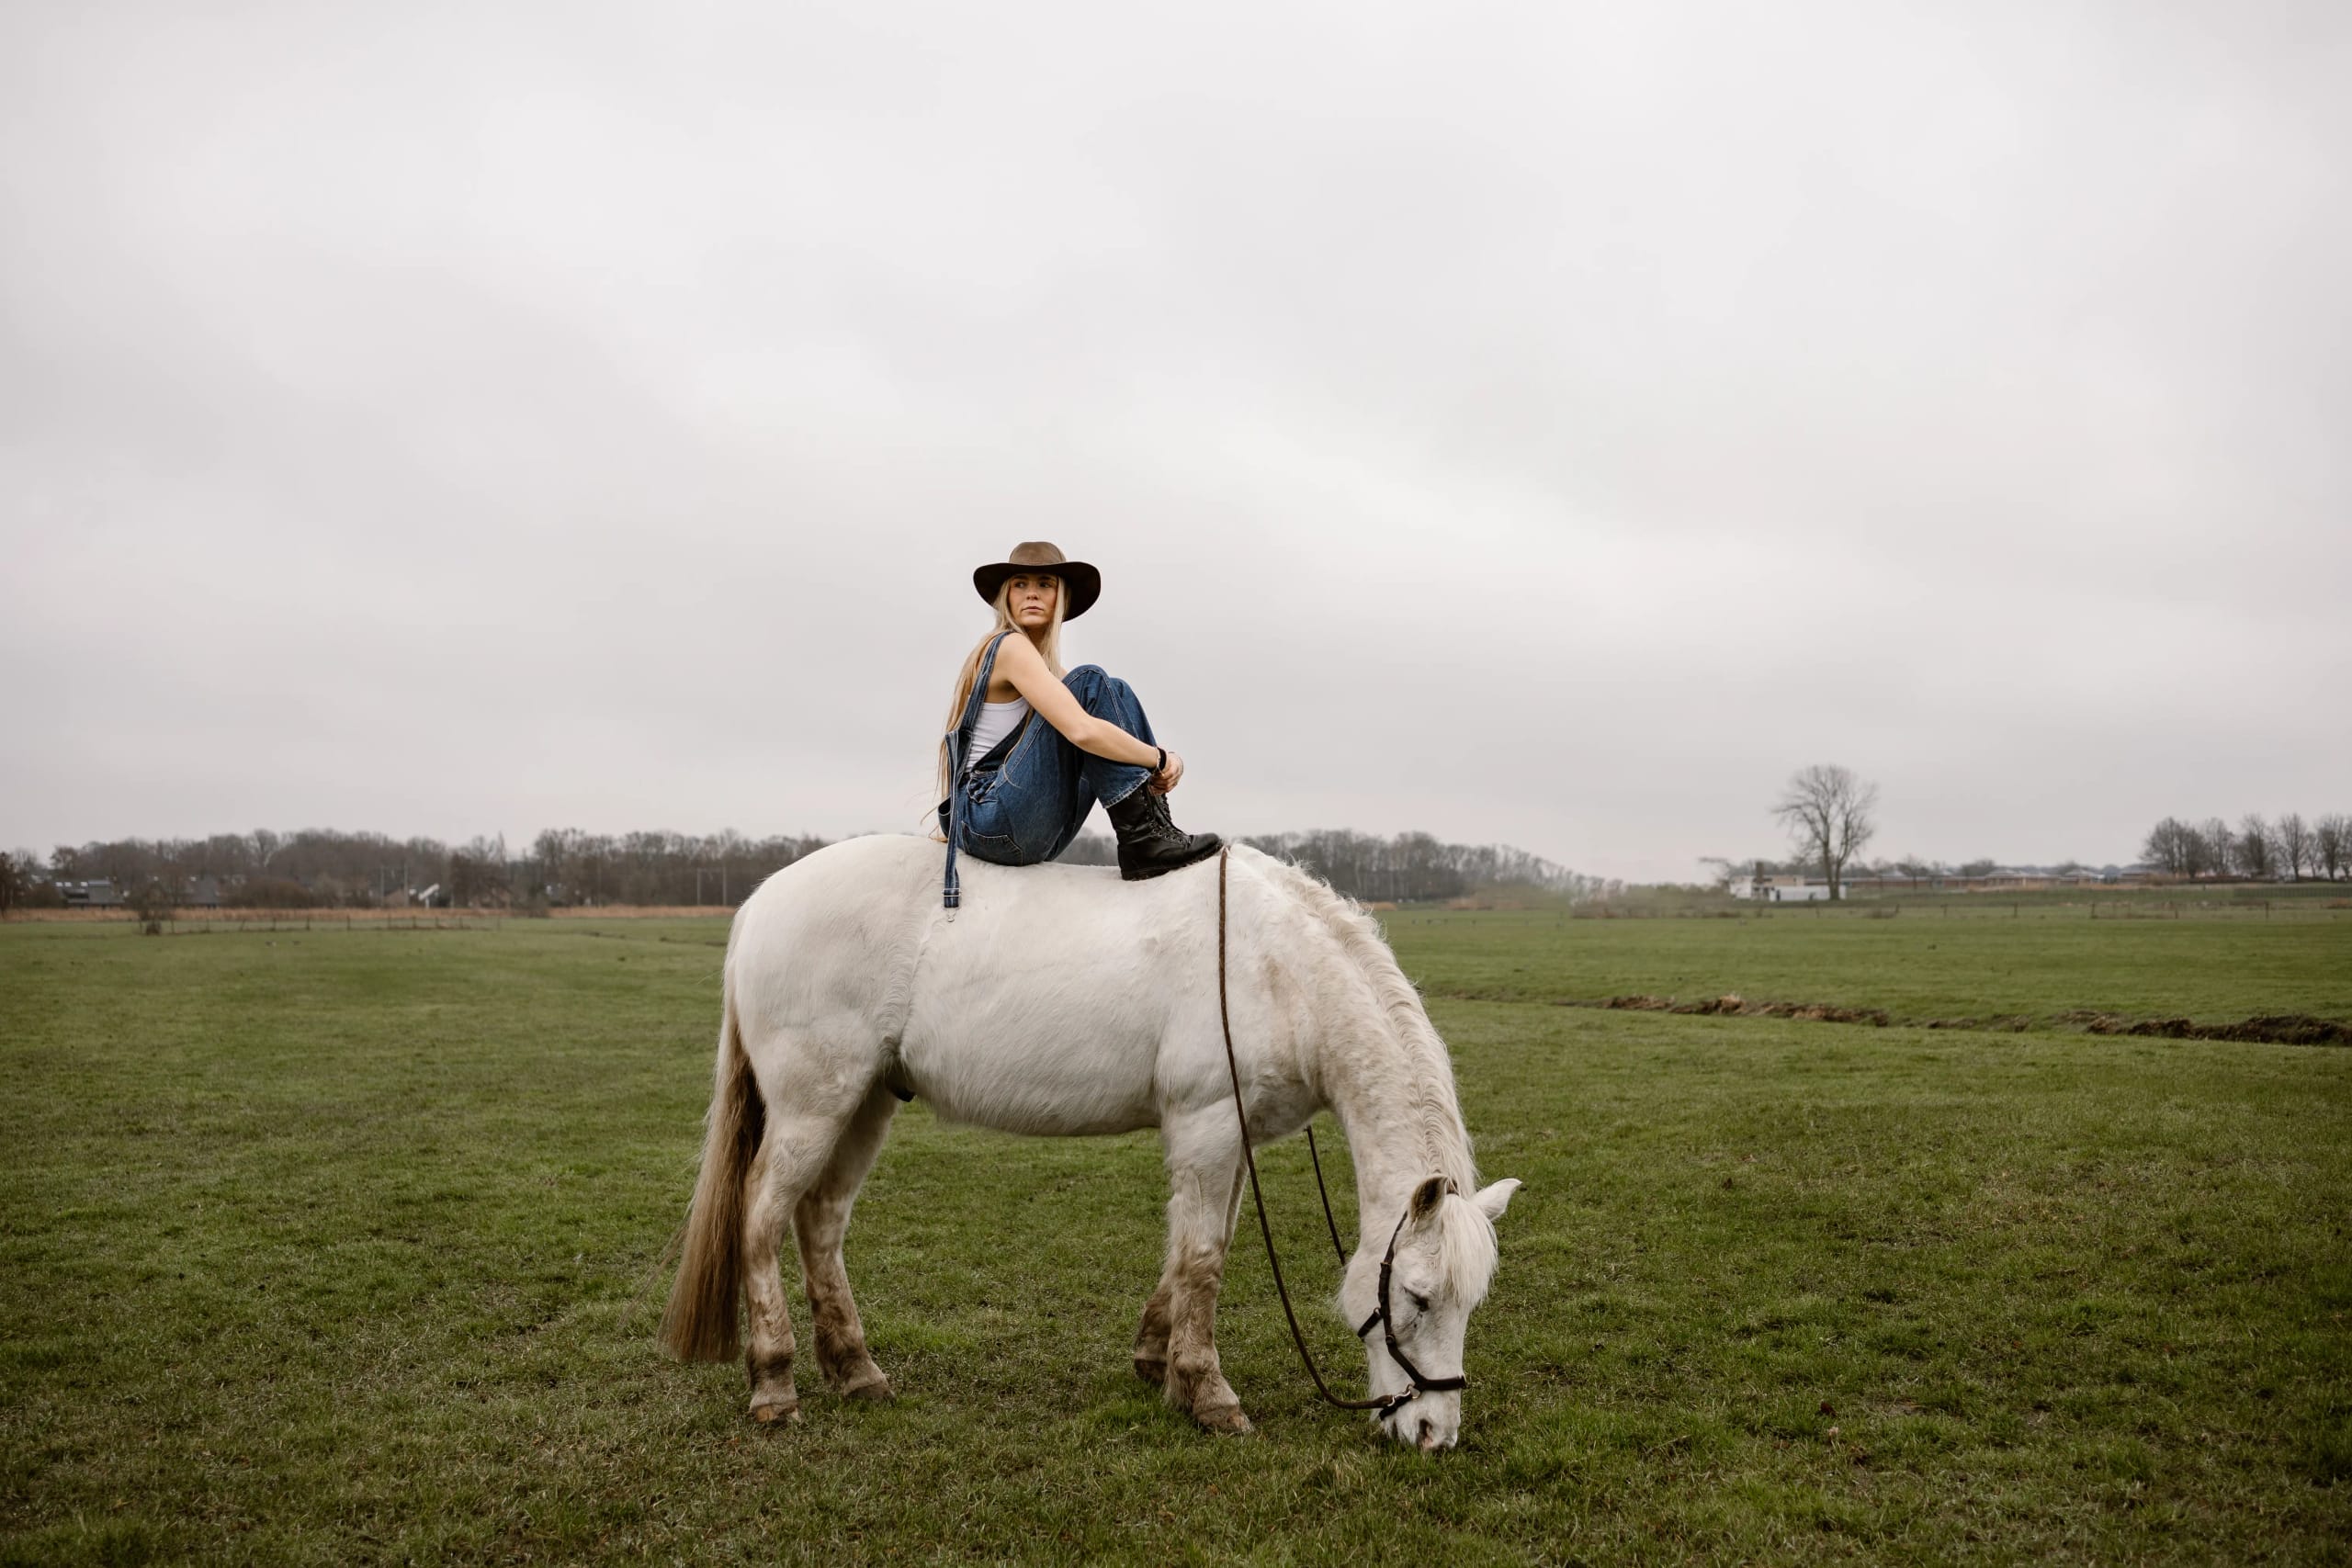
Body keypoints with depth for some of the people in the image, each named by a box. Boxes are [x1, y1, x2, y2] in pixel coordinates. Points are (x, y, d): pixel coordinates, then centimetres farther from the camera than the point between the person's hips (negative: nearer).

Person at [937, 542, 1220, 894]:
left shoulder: (1042, 660, 18)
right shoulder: (1010, 647, -13)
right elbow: (1081, 731, -26)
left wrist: (1157, 757, -6)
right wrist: (1159, 759, -13)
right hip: (990, 823, -9)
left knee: (1115, 693, 5)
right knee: (1090, 683, -17)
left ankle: (1154, 831, -10)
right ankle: (1143, 838, -20)